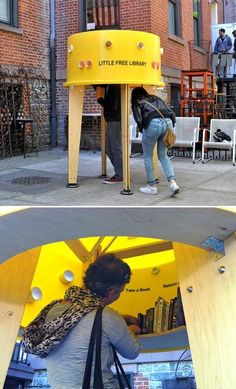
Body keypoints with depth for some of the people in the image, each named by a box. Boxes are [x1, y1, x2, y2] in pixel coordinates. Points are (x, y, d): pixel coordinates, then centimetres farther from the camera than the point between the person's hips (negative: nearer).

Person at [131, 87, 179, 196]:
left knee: (147, 156, 13)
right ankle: (172, 183, 3)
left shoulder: (137, 103, 20)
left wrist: (143, 131, 19)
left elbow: (139, 119, 4)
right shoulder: (157, 99, 33)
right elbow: (172, 114, 22)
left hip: (153, 123, -5)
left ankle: (152, 186, 16)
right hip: (168, 122, 5)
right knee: (163, 155, 19)